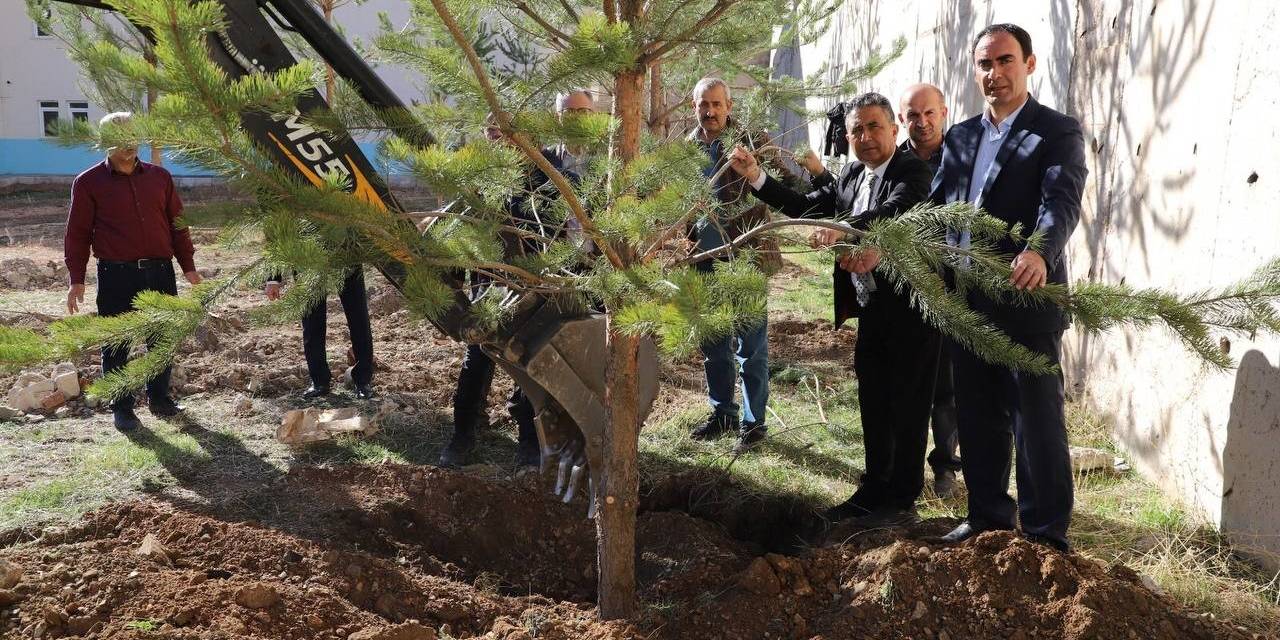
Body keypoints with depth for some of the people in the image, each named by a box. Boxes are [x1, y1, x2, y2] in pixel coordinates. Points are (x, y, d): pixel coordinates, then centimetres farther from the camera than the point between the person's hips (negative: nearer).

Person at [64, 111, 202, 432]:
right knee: (117, 343, 3)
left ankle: (159, 397, 27)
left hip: (160, 271, 3)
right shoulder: (89, 183, 1)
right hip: (116, 276, -3)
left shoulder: (159, 177, 10)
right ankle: (122, 408, 15)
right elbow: (78, 233, 1)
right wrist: (77, 279, -4)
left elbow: (177, 222, 14)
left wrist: (188, 265, 11)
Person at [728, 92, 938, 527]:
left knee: (907, 405, 2)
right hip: (872, 308, 8)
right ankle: (874, 491, 27)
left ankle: (903, 502, 13)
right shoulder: (851, 176, 11)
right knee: (873, 404, 15)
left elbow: (893, 211, -31)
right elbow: (806, 208, 11)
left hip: (910, 308, -8)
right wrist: (755, 177, 1)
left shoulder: (913, 172, -12)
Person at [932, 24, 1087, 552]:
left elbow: (1062, 203, -18)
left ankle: (1047, 532, 15)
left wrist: (1039, 253, -38)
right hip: (965, 303, 6)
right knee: (978, 419, 15)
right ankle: (988, 513, 30)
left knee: (1037, 419, 2)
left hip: (1026, 300, -5)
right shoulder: (960, 137, 15)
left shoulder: (1058, 132, -3)